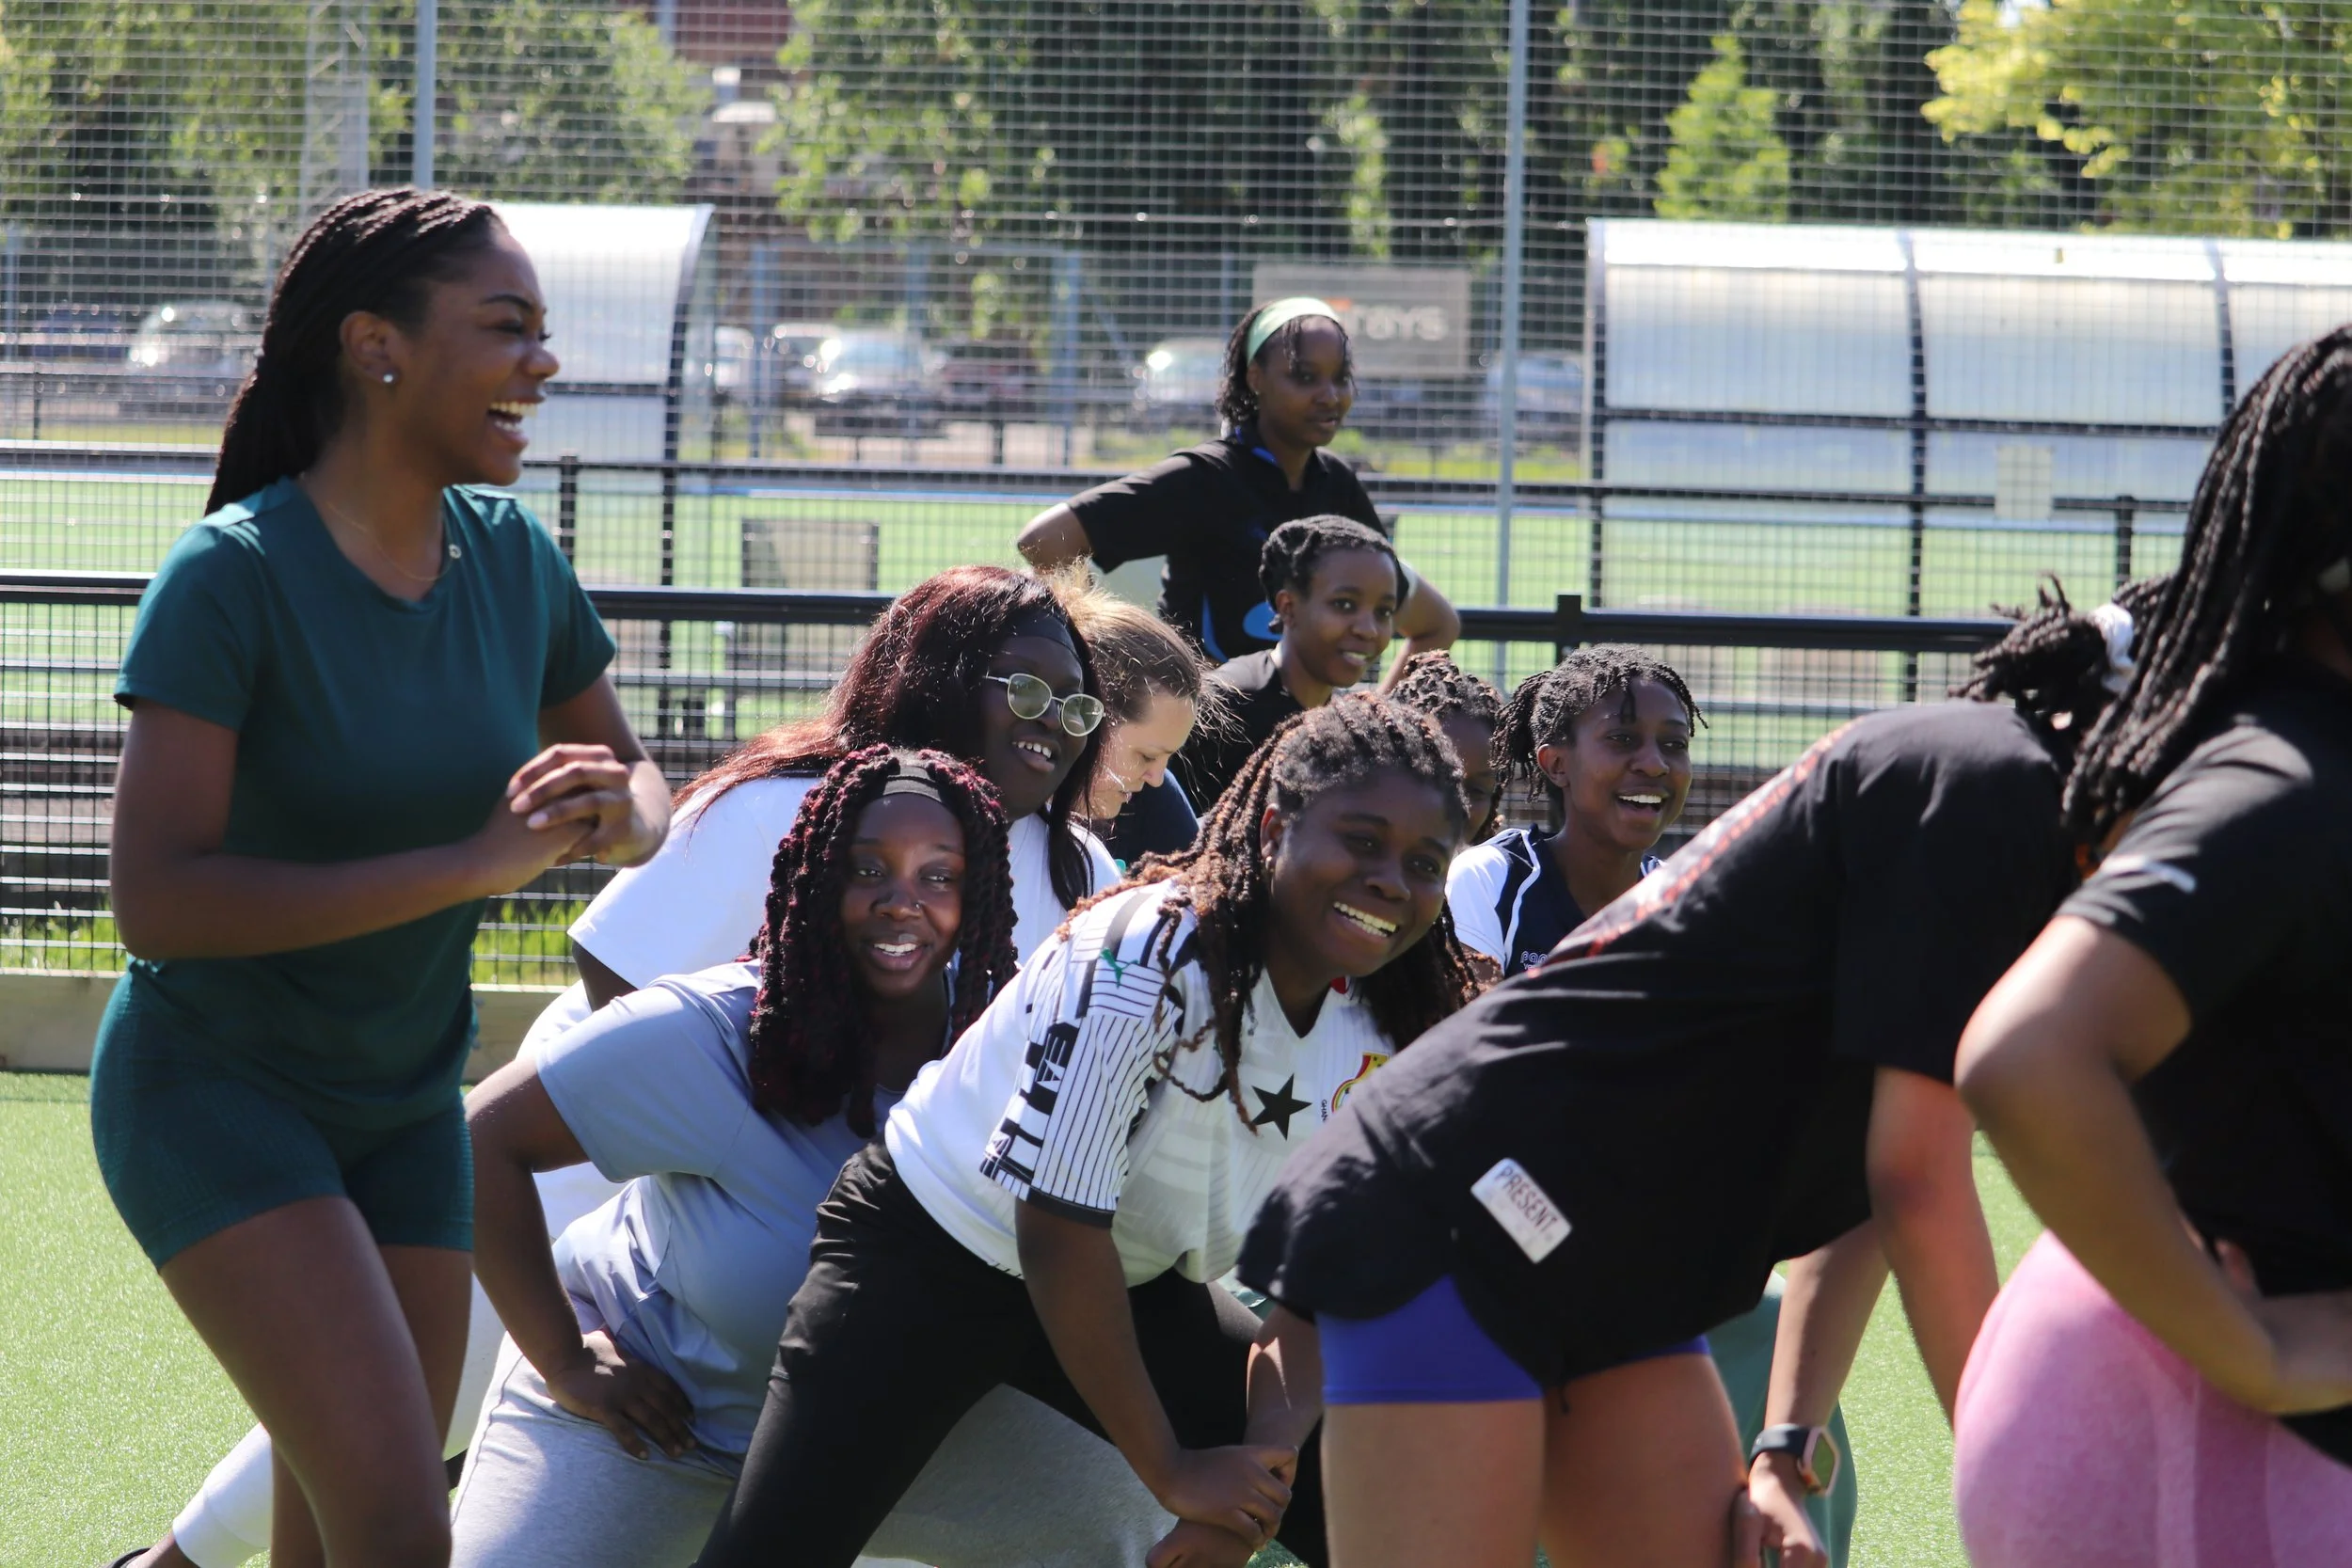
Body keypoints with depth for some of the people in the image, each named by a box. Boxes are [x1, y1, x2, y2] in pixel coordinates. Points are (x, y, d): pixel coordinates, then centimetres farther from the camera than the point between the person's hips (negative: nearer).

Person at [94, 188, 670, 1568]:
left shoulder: (511, 559, -1)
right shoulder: (236, 576, -20)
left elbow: (633, 776, 15)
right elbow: (157, 899, -27)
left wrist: (621, 813, -11)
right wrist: (469, 863, -30)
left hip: (405, 1106, 7)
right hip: (212, 1087, -7)